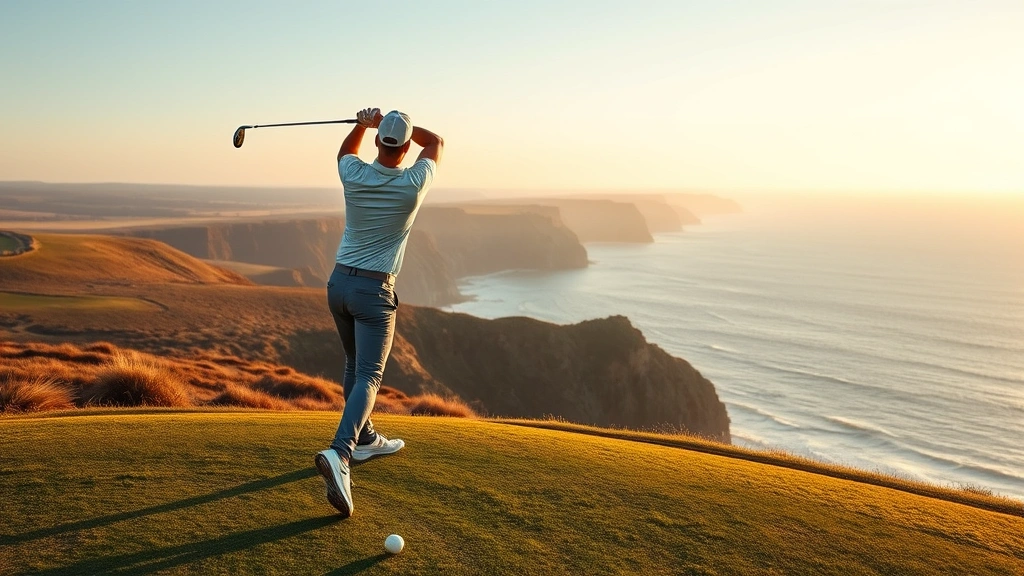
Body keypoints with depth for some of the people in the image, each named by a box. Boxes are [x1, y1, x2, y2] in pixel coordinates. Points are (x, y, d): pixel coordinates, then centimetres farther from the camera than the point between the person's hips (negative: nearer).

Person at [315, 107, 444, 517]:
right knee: (368, 376, -8)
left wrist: (364, 124, 6)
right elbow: (436, 142, 9)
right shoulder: (414, 184, -12)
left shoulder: (354, 174, -5)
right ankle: (339, 453, -28)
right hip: (374, 291, -5)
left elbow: (346, 150, 22)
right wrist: (400, 125, 7)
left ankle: (364, 439, 34)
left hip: (339, 282, 5)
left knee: (356, 365, 22)